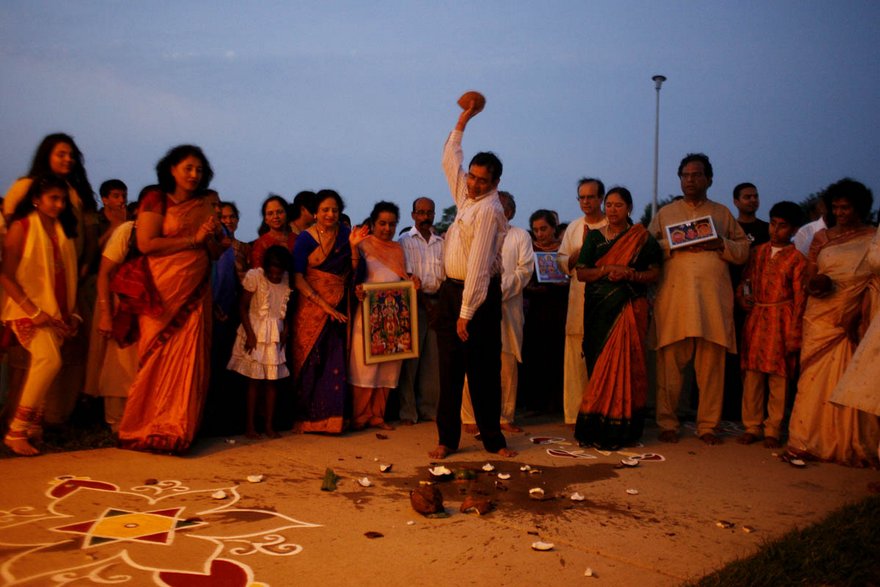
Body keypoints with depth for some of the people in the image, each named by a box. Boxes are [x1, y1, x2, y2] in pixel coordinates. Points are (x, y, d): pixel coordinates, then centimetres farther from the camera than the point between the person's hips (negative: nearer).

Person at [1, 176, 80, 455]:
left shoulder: (62, 229, 13)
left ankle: (32, 427, 13)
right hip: (28, 309, -6)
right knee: (49, 360, -21)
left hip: (56, 310, 6)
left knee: (41, 367, 4)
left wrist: (70, 312, 7)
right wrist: (32, 311, -15)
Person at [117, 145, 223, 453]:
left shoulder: (204, 206, 16)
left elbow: (216, 253, 17)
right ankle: (145, 430, 8)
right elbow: (145, 243, -12)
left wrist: (211, 236, -5)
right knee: (158, 359, -3)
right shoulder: (156, 200, 1)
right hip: (163, 293, -4)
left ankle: (175, 431, 7)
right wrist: (192, 239, -9)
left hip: (195, 294, 4)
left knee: (188, 360, 0)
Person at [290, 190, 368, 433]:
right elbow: (298, 278, -9)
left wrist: (353, 246, -14)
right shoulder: (305, 238, -3)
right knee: (309, 362, 2)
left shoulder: (345, 234, 4)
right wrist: (324, 305, -14)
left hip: (339, 308, 2)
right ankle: (306, 418, 11)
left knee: (335, 363, 2)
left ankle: (331, 417, 11)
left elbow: (354, 272, 1)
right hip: (311, 306, -2)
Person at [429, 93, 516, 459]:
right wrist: (462, 122, 25)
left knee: (483, 369, 0)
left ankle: (492, 439, 12)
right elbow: (449, 161, 28)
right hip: (450, 290, 8)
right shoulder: (466, 196, 11)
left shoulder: (488, 209, -14)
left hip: (478, 294, -8)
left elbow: (478, 263, -20)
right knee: (450, 367, 7)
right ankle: (448, 438, 13)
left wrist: (466, 313, -22)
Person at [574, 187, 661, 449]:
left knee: (622, 364, -6)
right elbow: (581, 273, 5)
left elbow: (654, 272, 3)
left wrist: (630, 274, -14)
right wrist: (607, 270, -11)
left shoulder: (642, 238, 6)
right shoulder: (594, 236, 12)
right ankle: (596, 427, 7)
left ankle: (618, 429, -1)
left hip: (629, 308, -2)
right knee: (599, 365, 1)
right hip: (600, 309, 2)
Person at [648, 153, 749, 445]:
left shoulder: (723, 213, 19)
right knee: (670, 363, -3)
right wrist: (674, 245, -9)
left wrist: (720, 244, -6)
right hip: (674, 297, -1)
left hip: (713, 299, 1)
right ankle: (667, 423, 6)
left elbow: (743, 249, 12)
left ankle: (707, 425, 9)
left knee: (712, 365, 0)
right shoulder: (665, 213, 17)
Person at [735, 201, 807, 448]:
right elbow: (744, 279, 20)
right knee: (752, 373, 4)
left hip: (780, 319, -3)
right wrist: (741, 296, -2)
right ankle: (752, 426, 14)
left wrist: (794, 333, -8)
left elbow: (799, 297, -4)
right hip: (755, 317, 4)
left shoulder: (796, 258, -1)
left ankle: (772, 430, 12)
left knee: (778, 375, 2)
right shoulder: (758, 251, 11)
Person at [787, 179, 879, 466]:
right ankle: (808, 442, 4)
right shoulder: (821, 237, 12)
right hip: (821, 318, 2)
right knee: (816, 380, -1)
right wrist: (817, 284, -12)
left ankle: (852, 446, 7)